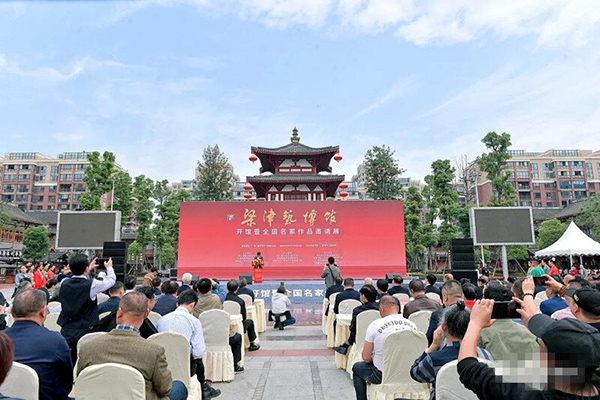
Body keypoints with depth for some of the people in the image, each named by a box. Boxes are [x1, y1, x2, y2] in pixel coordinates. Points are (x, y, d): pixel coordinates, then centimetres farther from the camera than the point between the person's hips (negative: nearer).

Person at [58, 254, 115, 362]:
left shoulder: (64, 284, 1)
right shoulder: (91, 285, -13)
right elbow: (111, 280, 4)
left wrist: (89, 269, 36)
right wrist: (109, 267, 24)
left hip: (65, 332, 5)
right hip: (84, 332, -5)